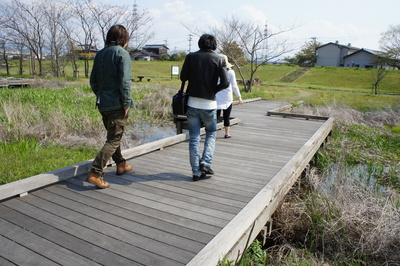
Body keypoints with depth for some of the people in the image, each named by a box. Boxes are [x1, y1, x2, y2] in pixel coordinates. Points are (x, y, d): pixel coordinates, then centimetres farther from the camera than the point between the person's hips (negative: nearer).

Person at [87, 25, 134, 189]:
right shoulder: (122, 53, -10)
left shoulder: (100, 54, 11)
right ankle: (95, 173, -8)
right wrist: (126, 103, -13)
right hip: (116, 104, -8)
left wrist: (100, 96, 19)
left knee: (113, 135, 22)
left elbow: (93, 80, 13)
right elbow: (125, 81, -19)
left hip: (103, 104, 8)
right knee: (113, 140, -2)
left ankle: (121, 164, 36)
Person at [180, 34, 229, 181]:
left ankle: (196, 172, 11)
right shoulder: (219, 60, -3)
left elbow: (183, 77, 4)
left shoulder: (191, 57, 0)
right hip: (209, 104, -1)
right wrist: (213, 90, 6)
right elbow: (225, 83, -11)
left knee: (194, 138, 8)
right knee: (211, 134, 20)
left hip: (192, 103, 1)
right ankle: (206, 162, 5)